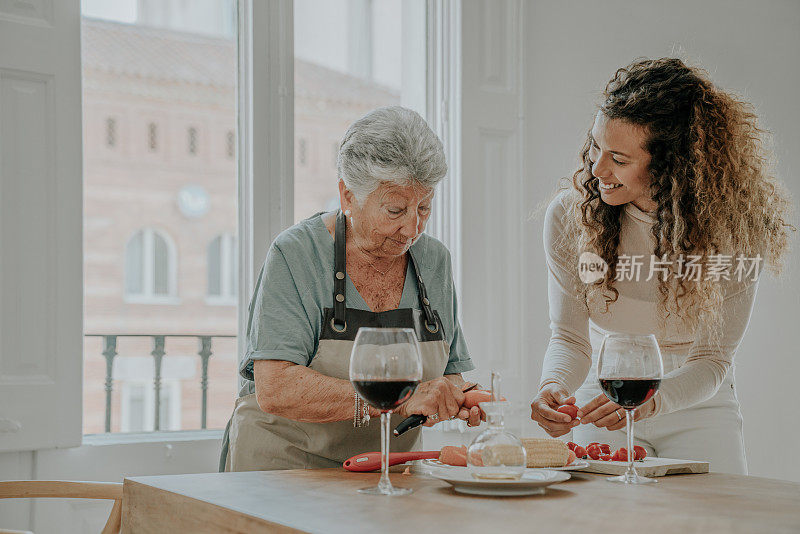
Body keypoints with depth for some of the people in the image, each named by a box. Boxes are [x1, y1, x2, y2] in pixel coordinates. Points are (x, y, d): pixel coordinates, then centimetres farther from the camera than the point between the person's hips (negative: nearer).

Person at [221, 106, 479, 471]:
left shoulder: (433, 260, 9)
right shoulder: (295, 255, -7)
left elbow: (453, 372, 19)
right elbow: (275, 390, -17)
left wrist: (456, 397, -5)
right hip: (287, 464, -4)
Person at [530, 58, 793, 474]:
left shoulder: (733, 225, -17)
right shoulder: (569, 213, -13)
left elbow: (713, 359, -15)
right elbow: (569, 335, -8)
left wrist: (648, 401, -36)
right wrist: (554, 387, -31)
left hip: (698, 410, 0)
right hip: (603, 401, 1)